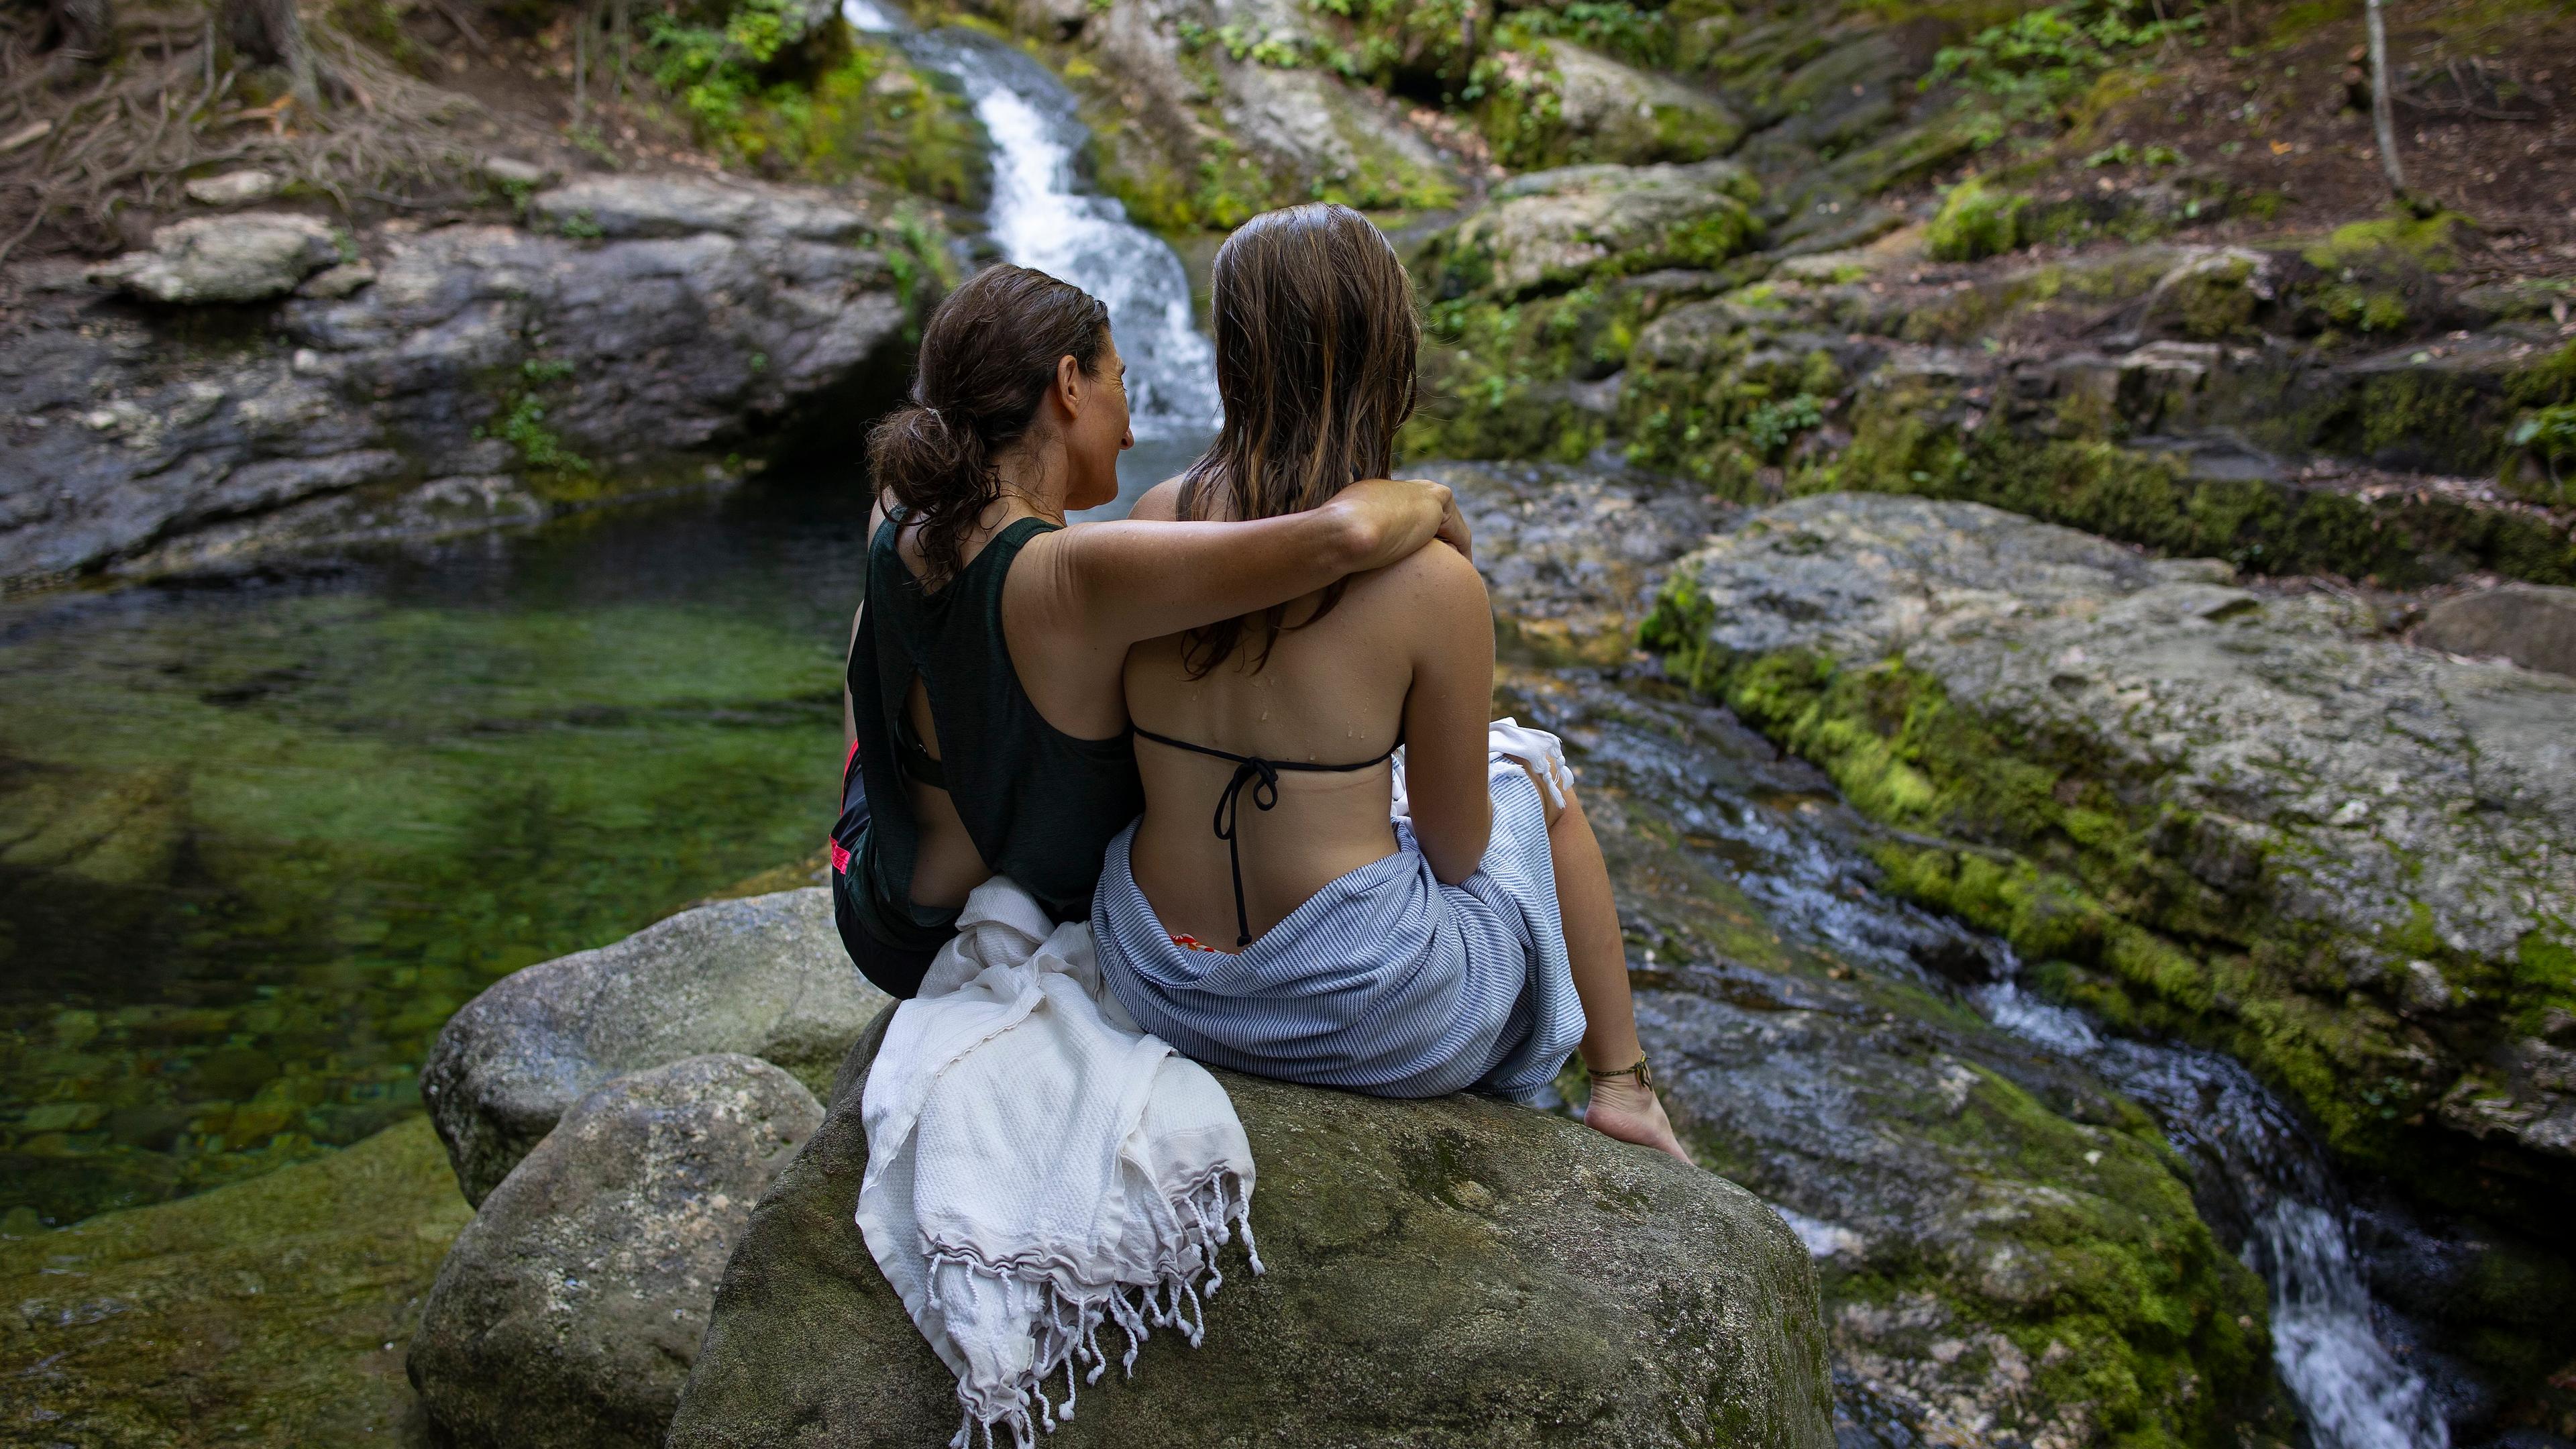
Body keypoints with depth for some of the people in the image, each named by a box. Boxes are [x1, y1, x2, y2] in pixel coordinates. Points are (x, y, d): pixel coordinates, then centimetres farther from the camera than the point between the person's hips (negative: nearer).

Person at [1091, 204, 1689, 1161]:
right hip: (1364, 1014, -4)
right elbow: (1458, 846, -8)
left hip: (1162, 991, 4)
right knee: (1532, 764, 24)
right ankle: (1622, 1084, 34)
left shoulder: (1153, 524, -7)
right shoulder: (1433, 581, -19)